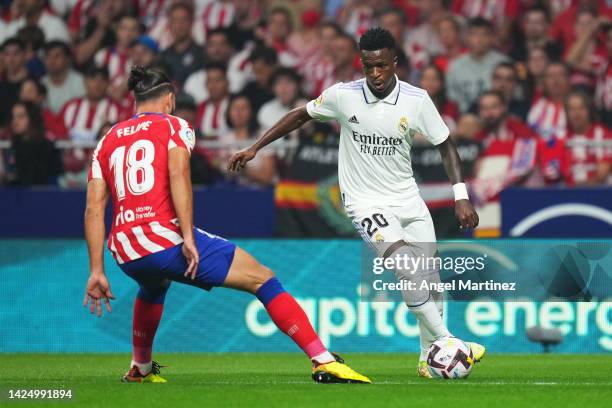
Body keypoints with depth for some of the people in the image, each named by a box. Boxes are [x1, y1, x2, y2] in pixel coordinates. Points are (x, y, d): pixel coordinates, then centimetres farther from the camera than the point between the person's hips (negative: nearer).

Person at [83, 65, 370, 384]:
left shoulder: (107, 142, 20)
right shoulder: (174, 127, 8)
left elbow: (94, 210, 12)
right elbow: (177, 175, -12)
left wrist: (96, 271, 10)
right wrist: (188, 238, -18)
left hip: (126, 254, 6)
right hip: (166, 236, -6)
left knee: (154, 286, 43)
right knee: (262, 279, 0)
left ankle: (141, 368, 49)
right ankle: (324, 362, -12)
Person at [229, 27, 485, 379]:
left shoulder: (416, 100, -9)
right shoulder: (343, 96, -11)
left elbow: (446, 145, 0)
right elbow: (301, 116, 6)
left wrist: (461, 197, -8)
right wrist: (255, 148, 6)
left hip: (408, 198, 3)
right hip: (366, 201, -3)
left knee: (431, 278, 3)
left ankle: (429, 358, 22)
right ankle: (445, 342, -22)